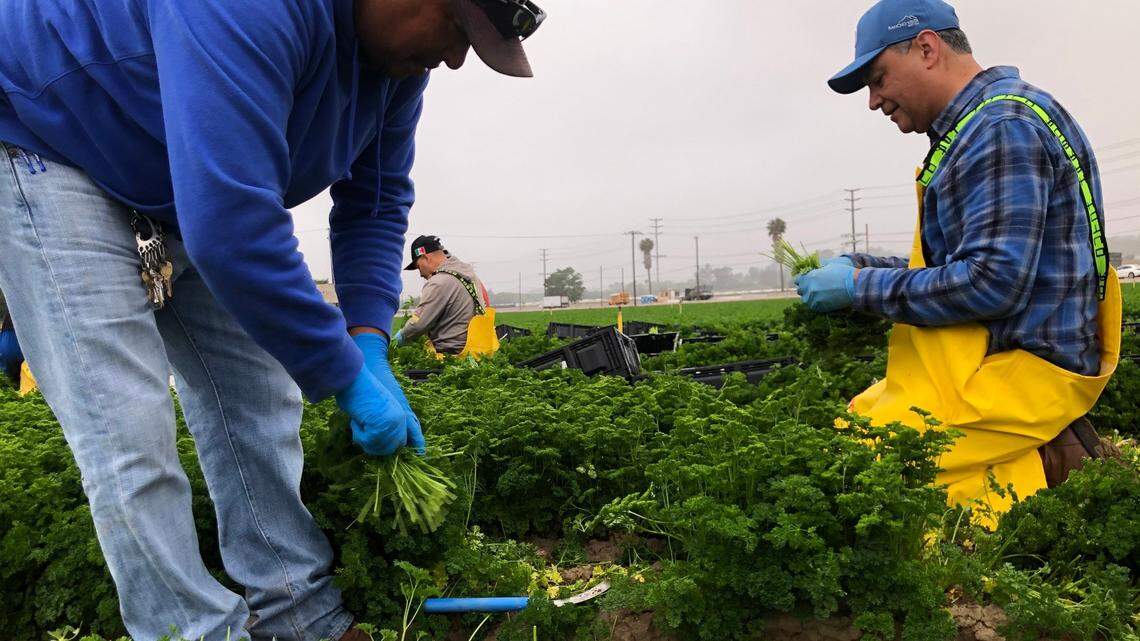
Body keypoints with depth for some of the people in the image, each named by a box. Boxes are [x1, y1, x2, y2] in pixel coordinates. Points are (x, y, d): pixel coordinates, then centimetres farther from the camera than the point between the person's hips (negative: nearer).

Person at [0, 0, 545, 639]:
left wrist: (370, 348, -14)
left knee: (259, 399, 2)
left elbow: (377, 204, -2)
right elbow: (229, 227, -42)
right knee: (129, 433, -14)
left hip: (193, 193, 7)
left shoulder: (402, 56, -9)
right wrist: (348, 374, -32)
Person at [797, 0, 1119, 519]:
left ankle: (1026, 472, -5)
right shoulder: (975, 127, 17)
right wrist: (862, 266, 8)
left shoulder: (1003, 126, -16)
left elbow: (994, 282, -25)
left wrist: (860, 287, -17)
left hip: (1019, 373, -11)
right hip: (989, 358, 11)